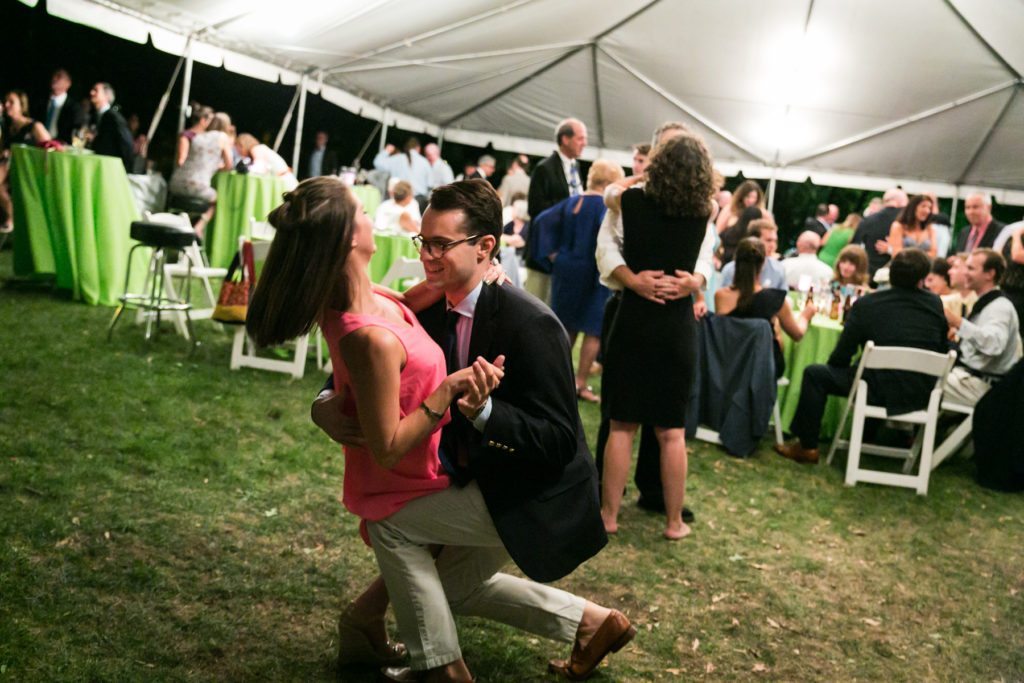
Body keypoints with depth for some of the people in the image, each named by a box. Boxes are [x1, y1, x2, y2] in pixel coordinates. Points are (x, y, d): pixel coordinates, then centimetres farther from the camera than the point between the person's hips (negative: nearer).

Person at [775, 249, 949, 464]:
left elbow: (840, 357, -4)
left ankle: (807, 447, 15)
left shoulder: (866, 304, -8)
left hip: (881, 390, -4)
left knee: (814, 374, 12)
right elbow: (941, 352, 9)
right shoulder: (936, 304, 0)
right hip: (922, 395, 5)